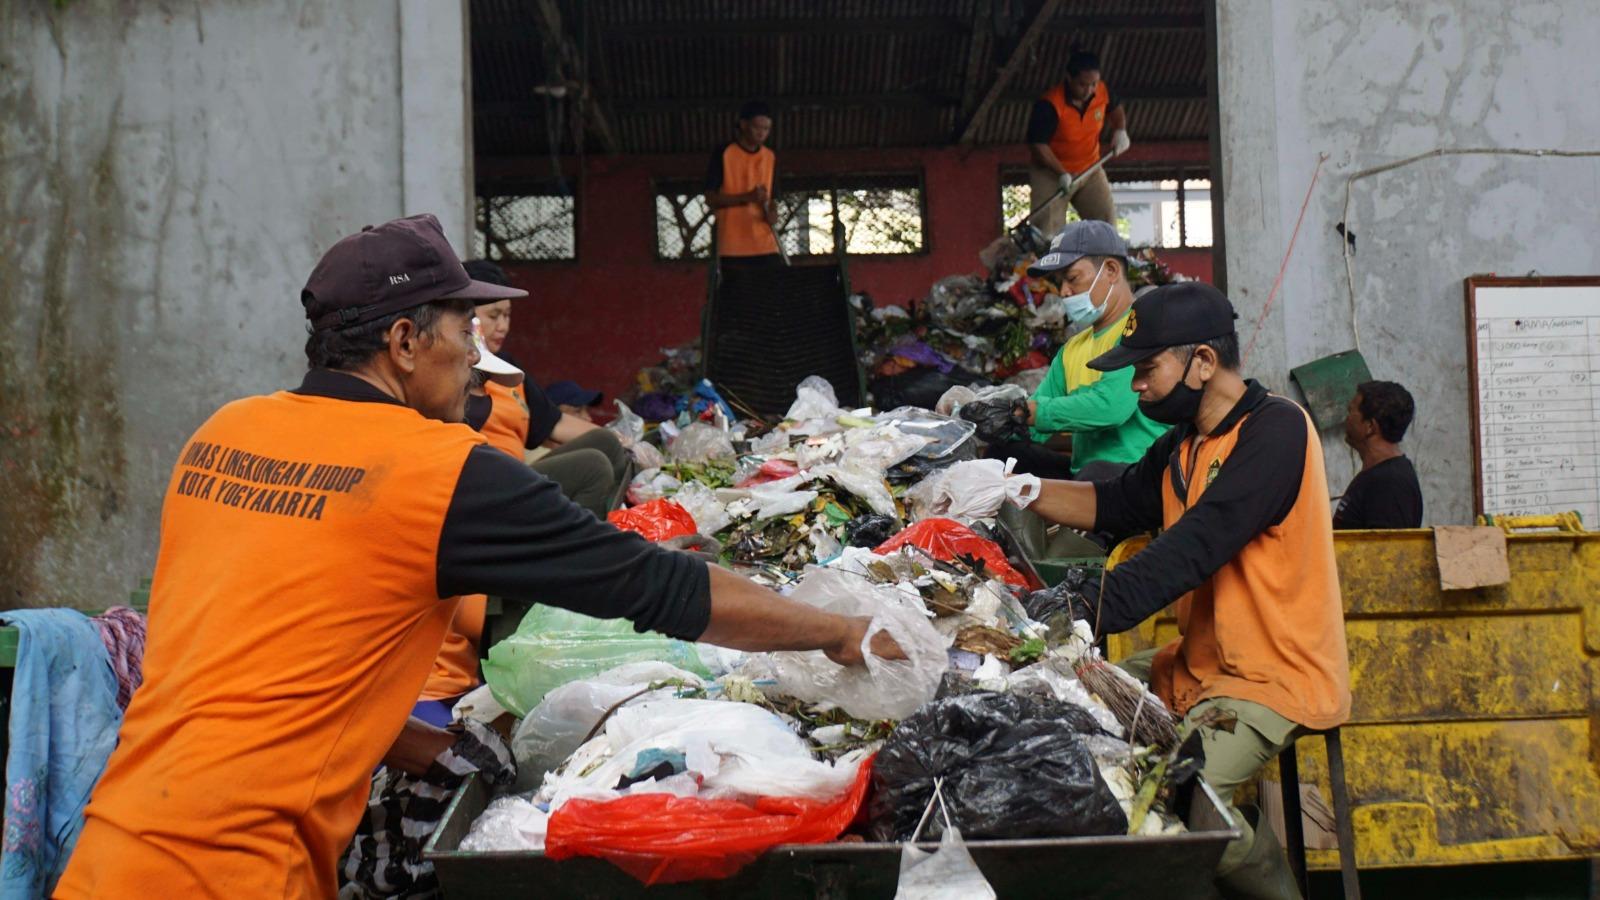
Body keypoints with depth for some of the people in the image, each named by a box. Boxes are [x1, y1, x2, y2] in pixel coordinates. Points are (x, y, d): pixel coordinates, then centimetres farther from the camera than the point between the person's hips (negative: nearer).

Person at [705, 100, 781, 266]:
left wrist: (772, 213, -3)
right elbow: (710, 198, -4)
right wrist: (746, 197, -17)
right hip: (734, 246, -4)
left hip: (766, 245, 4)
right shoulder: (723, 154, -1)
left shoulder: (770, 157, 15)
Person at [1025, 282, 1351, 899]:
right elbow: (1116, 504, 16)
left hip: (1272, 680, -9)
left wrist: (1082, 616, -36)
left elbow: (1194, 548, -28)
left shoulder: (1275, 430, -18)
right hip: (1199, 665, 10)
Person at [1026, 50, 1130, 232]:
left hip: (1090, 169, 5)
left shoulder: (1103, 92, -11)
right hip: (1050, 171, -5)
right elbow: (1037, 144, -24)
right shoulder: (1049, 105, -28)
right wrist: (1062, 174, -29)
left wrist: (1120, 130, -5)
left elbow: (1116, 108, 14)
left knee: (1106, 220, -3)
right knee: (1048, 228, -15)